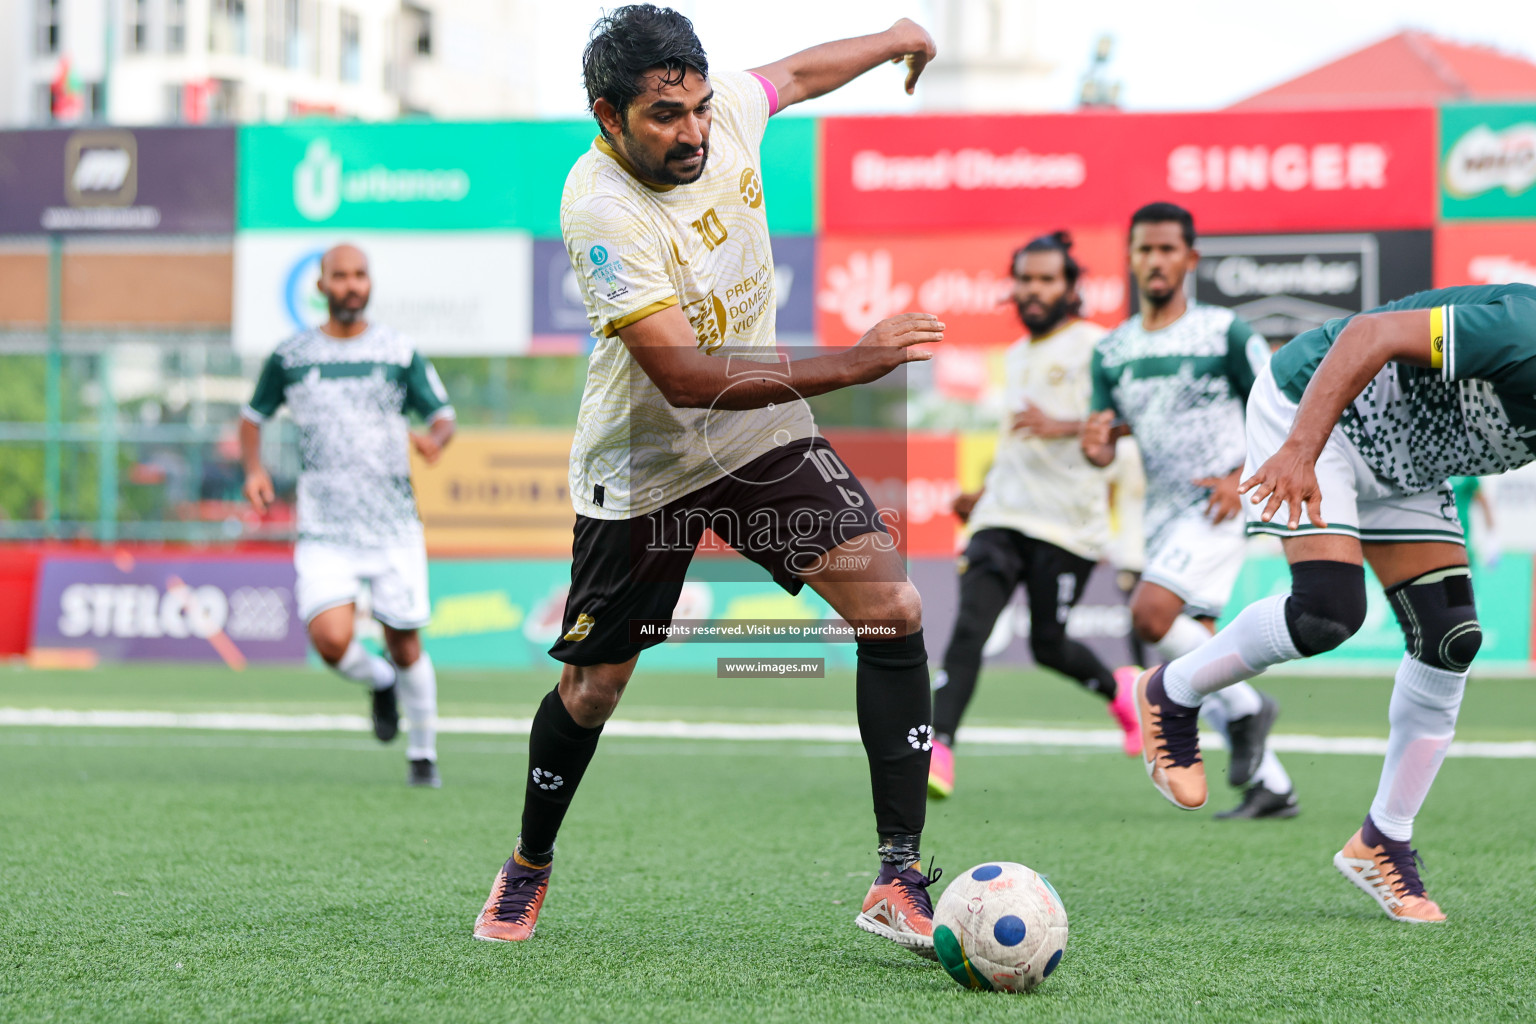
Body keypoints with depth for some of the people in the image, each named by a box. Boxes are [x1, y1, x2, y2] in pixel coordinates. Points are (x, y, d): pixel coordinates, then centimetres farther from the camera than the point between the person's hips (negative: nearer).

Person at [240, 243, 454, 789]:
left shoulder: (400, 353, 2)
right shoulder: (290, 355, 4)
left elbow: (443, 416, 4)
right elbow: (253, 415, 17)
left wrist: (433, 438, -20)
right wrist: (254, 469, -1)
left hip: (394, 528, 0)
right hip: (324, 533, 0)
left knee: (405, 645, 3)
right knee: (331, 640, -19)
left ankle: (423, 755, 24)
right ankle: (379, 683, 16)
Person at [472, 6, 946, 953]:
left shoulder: (723, 107, -12)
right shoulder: (601, 211, -30)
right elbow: (688, 378, -36)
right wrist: (850, 365, -41)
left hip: (763, 432, 5)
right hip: (642, 466, -5)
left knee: (893, 608, -14)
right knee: (594, 689, 7)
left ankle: (900, 883, -12)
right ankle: (530, 868, 37)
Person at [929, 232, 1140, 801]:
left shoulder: (1093, 346, -4)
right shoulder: (1017, 356, 21)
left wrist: (1064, 427, -23)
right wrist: (985, 493, 28)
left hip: (1069, 522, -6)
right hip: (1003, 516, 6)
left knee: (1048, 645, 0)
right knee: (969, 625, -13)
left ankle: (1121, 690, 31)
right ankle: (937, 750, -20)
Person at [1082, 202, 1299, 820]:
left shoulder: (1226, 333, -5)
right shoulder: (1112, 351, 10)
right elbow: (1104, 447, 12)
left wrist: (1244, 478, -15)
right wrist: (1095, 444, -12)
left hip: (1217, 506, -7)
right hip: (1163, 514, 7)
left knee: (1151, 612, -26)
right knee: (1187, 658, 4)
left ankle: (1246, 707, -6)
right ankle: (1271, 787, 13)